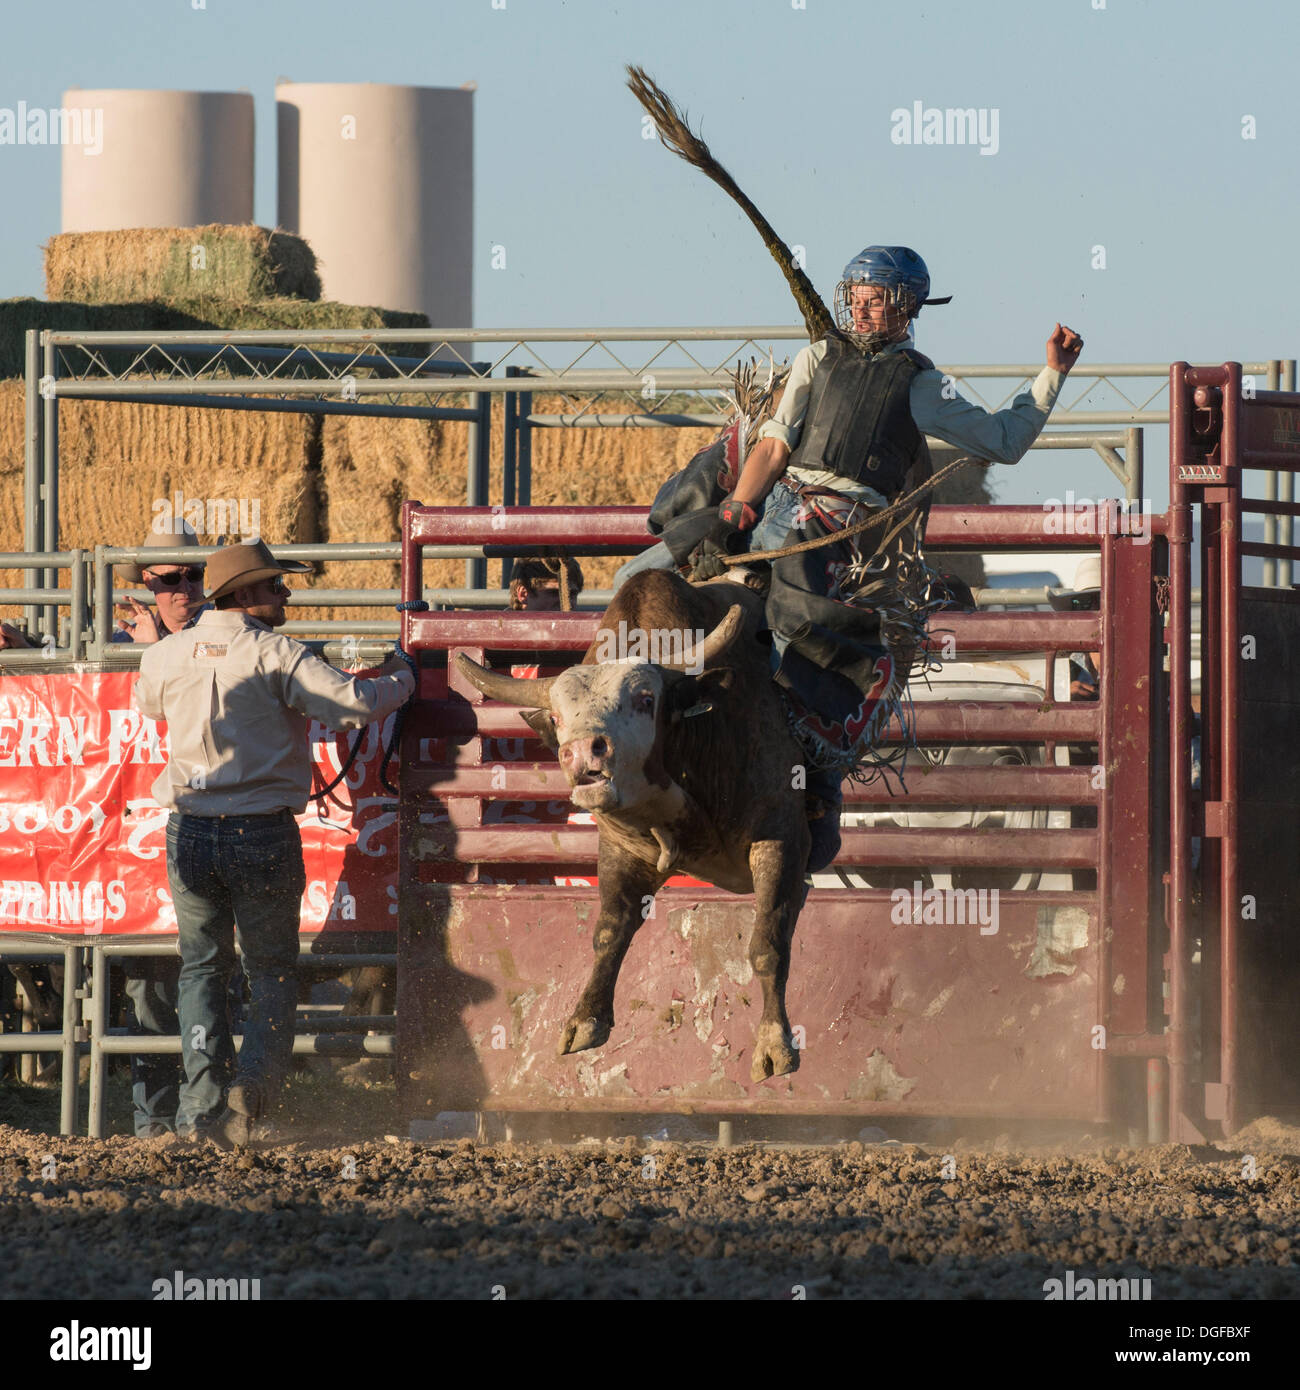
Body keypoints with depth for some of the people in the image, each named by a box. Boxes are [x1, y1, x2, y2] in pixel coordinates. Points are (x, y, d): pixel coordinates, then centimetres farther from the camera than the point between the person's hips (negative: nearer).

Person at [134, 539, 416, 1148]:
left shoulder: (166, 655, 3)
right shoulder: (276, 655, -12)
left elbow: (147, 701, 25)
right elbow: (355, 704, -18)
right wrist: (399, 678, 2)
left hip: (189, 834, 3)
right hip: (263, 835, -3)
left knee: (202, 966, 15)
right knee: (272, 969, 10)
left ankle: (203, 1099, 6)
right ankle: (254, 1082, -9)